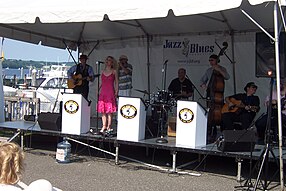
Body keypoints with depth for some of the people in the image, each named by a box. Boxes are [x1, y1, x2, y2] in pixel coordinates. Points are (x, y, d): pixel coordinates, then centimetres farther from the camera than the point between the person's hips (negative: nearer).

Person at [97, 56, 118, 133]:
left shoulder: (114, 71, 4)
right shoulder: (103, 71, 16)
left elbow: (116, 82, 3)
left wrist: (116, 92, -6)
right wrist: (99, 90, 9)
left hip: (110, 92, -4)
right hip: (103, 92, 4)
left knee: (109, 111, -5)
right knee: (102, 110, 2)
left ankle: (109, 127, 0)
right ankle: (104, 126, 10)